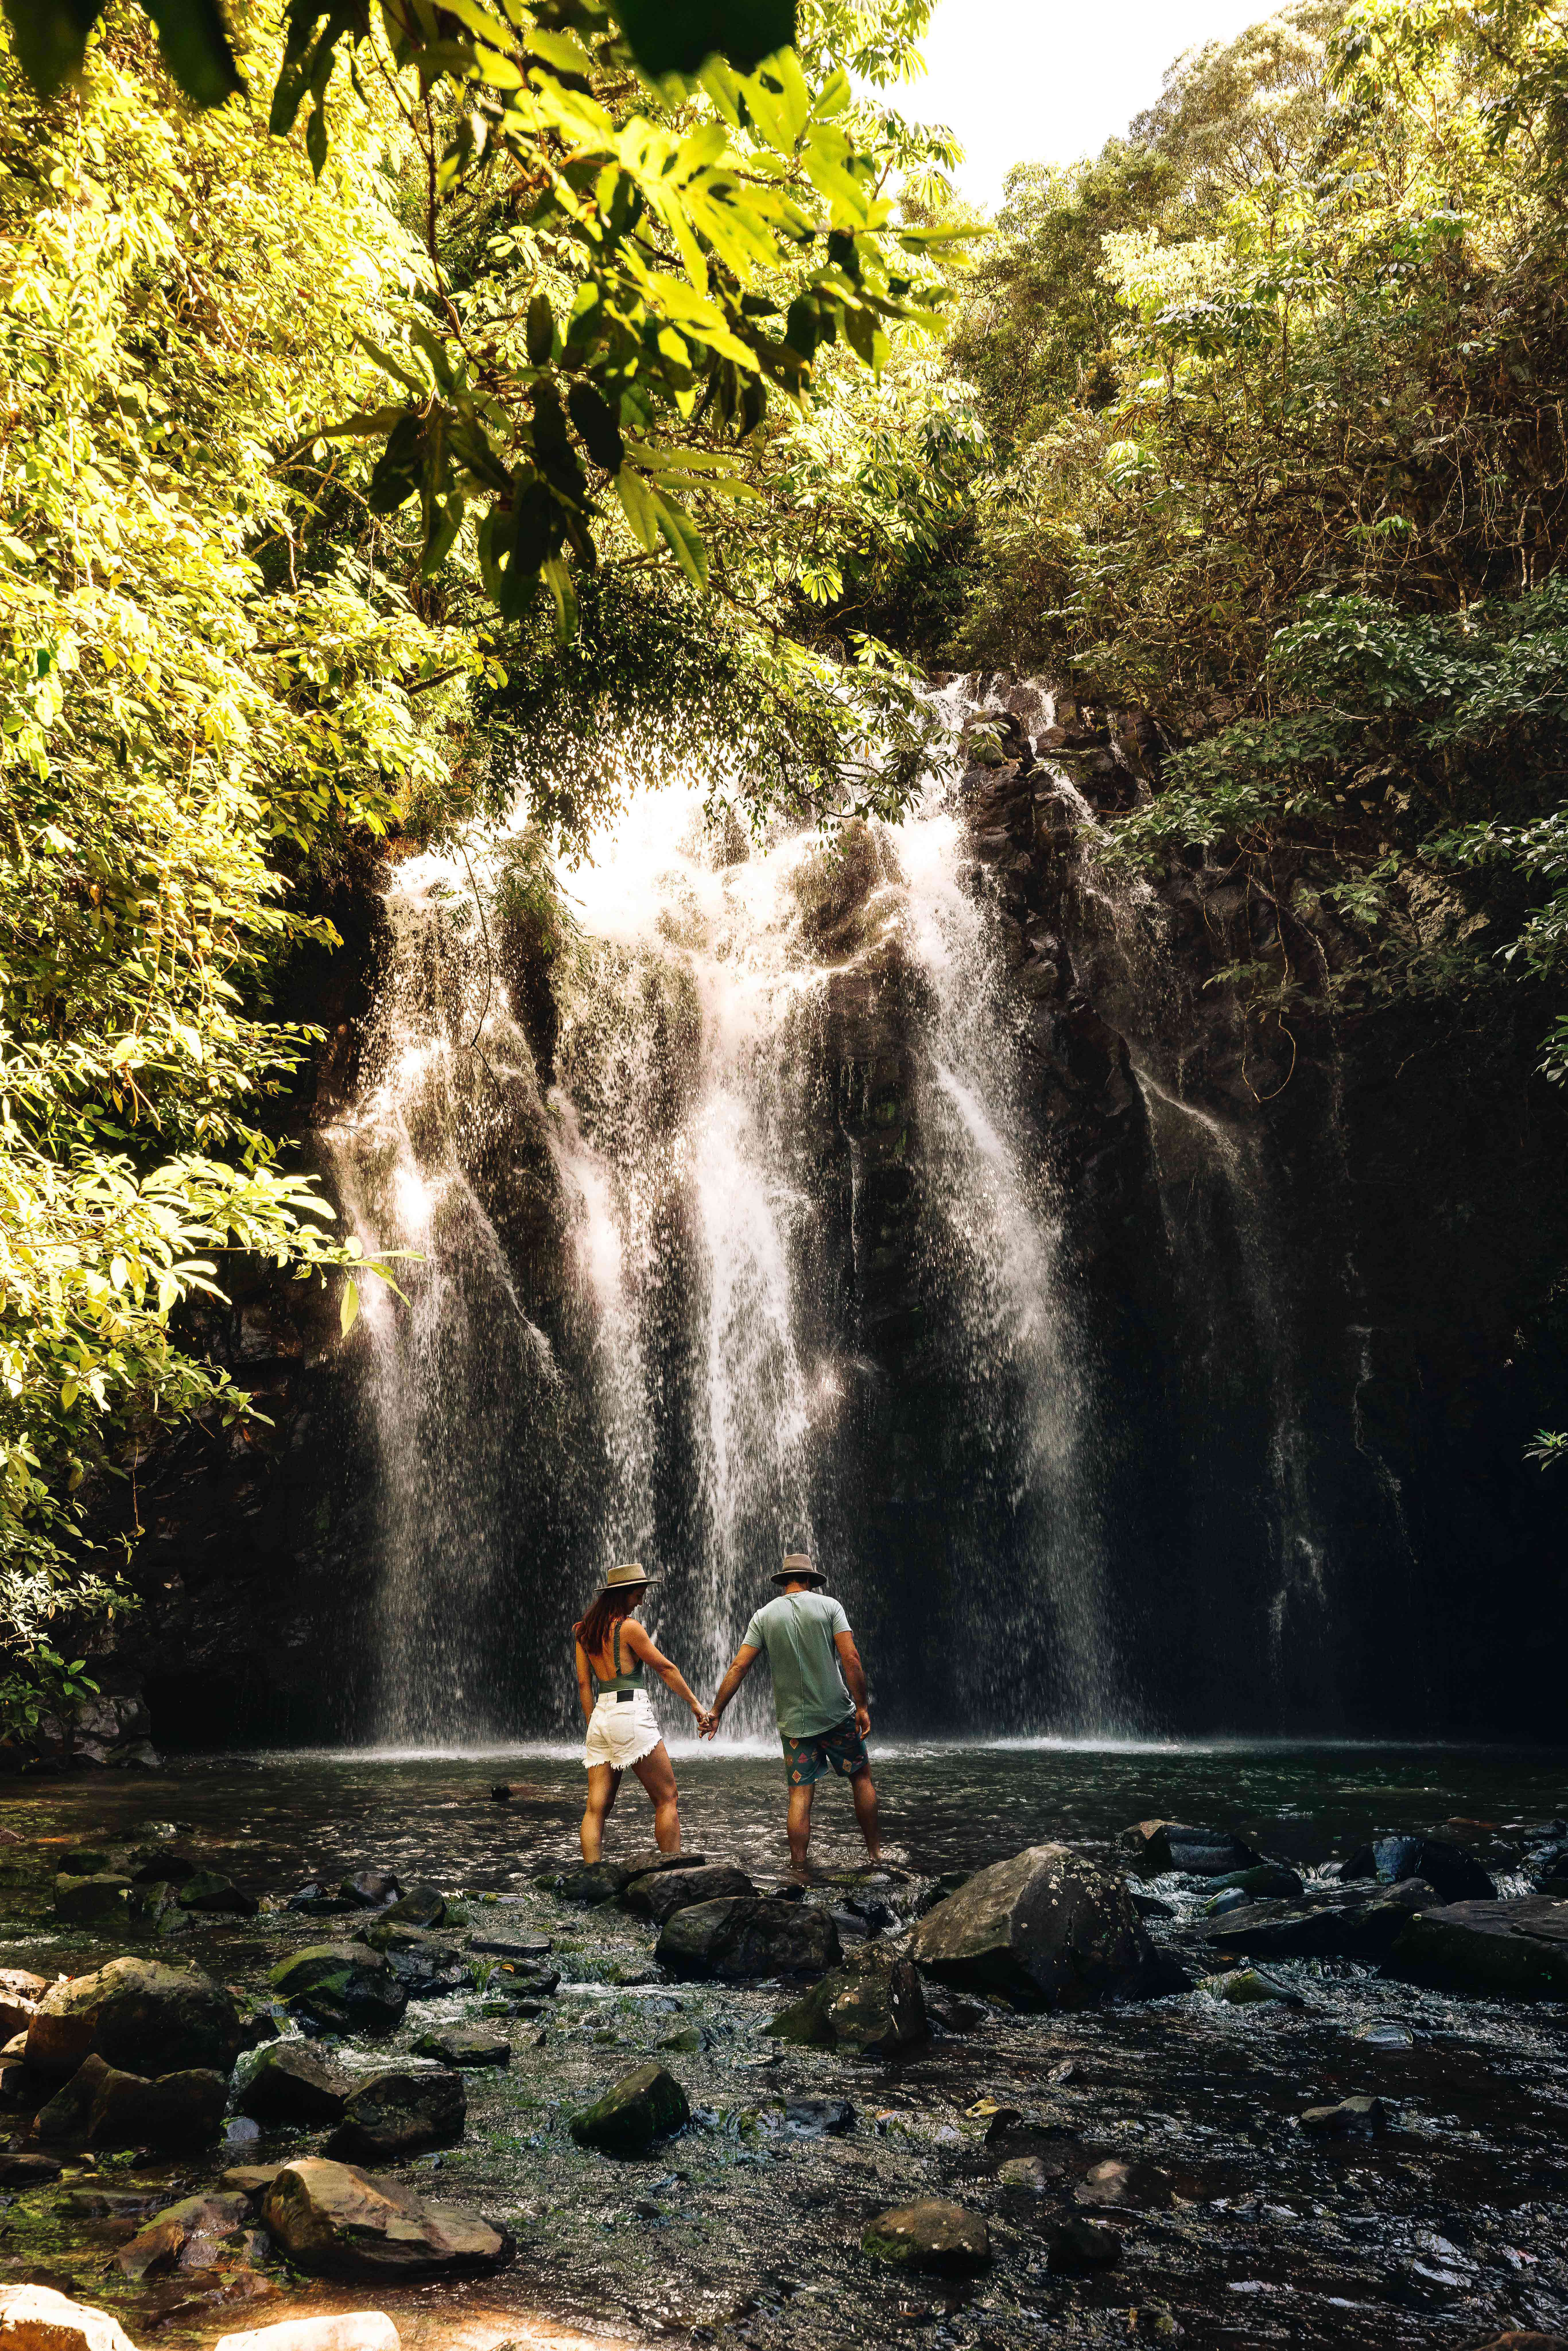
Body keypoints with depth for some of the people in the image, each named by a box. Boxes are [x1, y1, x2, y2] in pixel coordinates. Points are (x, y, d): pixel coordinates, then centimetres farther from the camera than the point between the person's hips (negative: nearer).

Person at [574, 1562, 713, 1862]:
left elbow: (584, 1683, 14)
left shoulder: (584, 1631, 13)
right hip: (631, 1713, -7)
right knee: (667, 1800, 0)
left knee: (596, 1807, 4)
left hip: (601, 1717, 8)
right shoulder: (628, 1626, -8)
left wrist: (593, 1726, 17)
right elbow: (665, 1669, -3)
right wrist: (696, 1704, 4)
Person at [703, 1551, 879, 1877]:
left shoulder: (765, 1616, 2)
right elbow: (851, 1659, -13)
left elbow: (739, 1667, -3)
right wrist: (862, 1707, -9)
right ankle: (875, 1851, 22)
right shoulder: (828, 1606, -3)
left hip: (794, 1721, 1)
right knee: (861, 1777, 16)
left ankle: (799, 1871, 0)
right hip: (838, 1714, -1)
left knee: (800, 1795, 3)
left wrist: (716, 1712, 2)